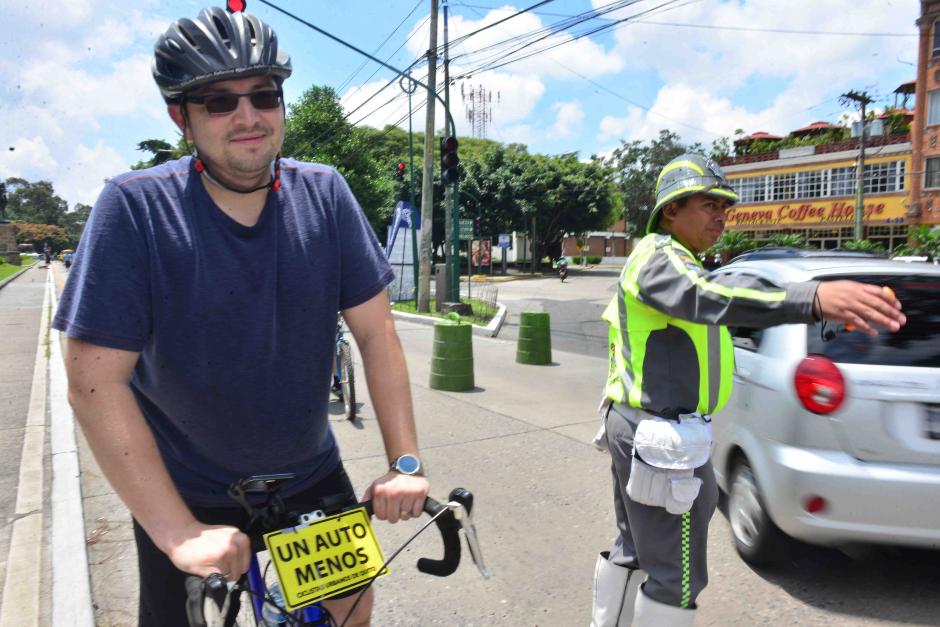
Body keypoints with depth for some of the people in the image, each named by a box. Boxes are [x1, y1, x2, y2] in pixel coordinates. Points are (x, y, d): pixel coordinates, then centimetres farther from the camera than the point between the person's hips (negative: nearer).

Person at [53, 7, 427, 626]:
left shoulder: (325, 194, -11)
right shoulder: (134, 208, -18)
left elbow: (377, 334, -11)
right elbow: (95, 383, -20)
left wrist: (406, 463, -17)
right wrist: (179, 533, -24)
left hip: (310, 473, 3)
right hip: (184, 493, -2)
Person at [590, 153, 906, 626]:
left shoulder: (660, 260, 19)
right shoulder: (658, 256, -17)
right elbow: (710, 294, -39)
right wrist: (814, 298, -53)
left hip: (633, 425, 11)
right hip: (663, 440, -11)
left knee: (632, 550, 22)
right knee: (676, 576, 2)